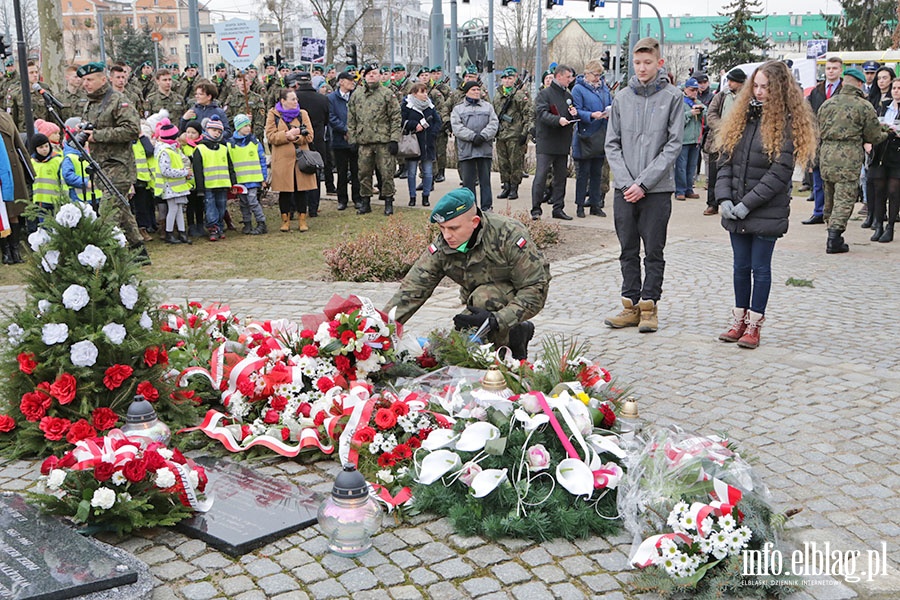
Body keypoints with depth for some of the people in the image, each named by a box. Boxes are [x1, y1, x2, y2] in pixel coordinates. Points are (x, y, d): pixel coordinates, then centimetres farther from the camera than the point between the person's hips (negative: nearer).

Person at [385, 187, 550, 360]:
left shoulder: (509, 235, -29)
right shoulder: (440, 247, -17)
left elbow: (536, 288, -28)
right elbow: (412, 289, -18)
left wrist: (495, 320, -39)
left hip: (513, 297, -5)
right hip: (477, 301, 6)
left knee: (483, 298, -35)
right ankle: (520, 331, 9)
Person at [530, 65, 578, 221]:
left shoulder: (568, 95, 18)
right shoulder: (544, 94, -3)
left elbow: (573, 120, 24)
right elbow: (541, 113, -17)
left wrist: (574, 114, 1)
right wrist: (558, 120, -30)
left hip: (563, 144, 7)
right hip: (546, 142, -7)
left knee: (561, 177, 9)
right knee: (541, 176, -9)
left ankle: (558, 208, 16)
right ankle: (536, 209, -4)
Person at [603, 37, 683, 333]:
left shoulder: (673, 97, -2)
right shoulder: (621, 97, 7)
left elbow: (673, 145, -7)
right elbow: (612, 144, 6)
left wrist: (644, 182, -13)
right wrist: (625, 182, -6)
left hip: (658, 189, -3)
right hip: (624, 189, 3)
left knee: (654, 252, 4)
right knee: (628, 251, 9)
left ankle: (649, 306, 12)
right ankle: (631, 305, 17)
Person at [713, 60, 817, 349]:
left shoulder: (786, 123, -8)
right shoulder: (742, 117, 9)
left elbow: (779, 173, -14)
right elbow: (725, 161, 6)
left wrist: (748, 204, -17)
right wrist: (724, 198, -6)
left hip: (767, 213, -5)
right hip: (735, 212, 5)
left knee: (760, 268, 4)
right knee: (741, 266, 12)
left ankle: (754, 325, 13)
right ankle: (739, 321, 23)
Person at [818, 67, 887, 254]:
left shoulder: (827, 104, 11)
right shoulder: (864, 106, -4)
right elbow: (874, 137, 3)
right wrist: (886, 133, 24)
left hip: (826, 156, 5)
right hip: (848, 159, -5)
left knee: (830, 198, 16)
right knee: (844, 199, -3)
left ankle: (833, 236, 25)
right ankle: (834, 240, -9)